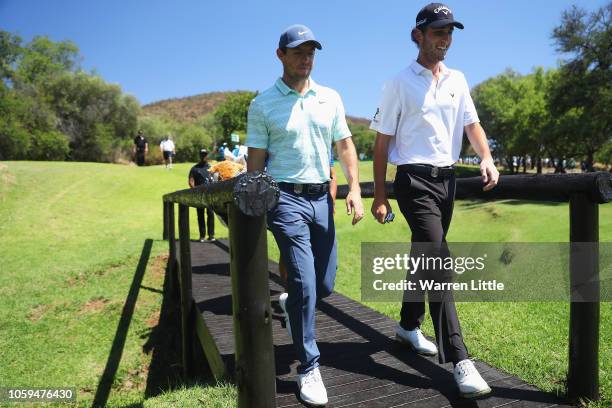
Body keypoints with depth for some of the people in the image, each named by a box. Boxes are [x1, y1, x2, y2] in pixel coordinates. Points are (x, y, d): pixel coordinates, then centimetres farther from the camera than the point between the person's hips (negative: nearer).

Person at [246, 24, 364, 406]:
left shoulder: (331, 98, 11)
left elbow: (345, 145, 13)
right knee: (304, 283, -9)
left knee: (324, 285, 10)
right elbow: (256, 160, 0)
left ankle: (291, 302, 44)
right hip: (286, 198, -4)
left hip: (322, 197, 5)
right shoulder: (262, 105, 0)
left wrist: (355, 189, 1)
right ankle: (309, 368, 8)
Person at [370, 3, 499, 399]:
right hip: (415, 178, -6)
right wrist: (379, 195, -7)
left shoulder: (458, 80, 14)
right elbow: (382, 141, -2)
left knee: (425, 257, 15)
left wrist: (486, 157, -13)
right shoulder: (400, 83, -1)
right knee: (438, 259, -16)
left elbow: (472, 124, 9)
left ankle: (409, 326, 33)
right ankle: (458, 359, -15)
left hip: (447, 178, 6)